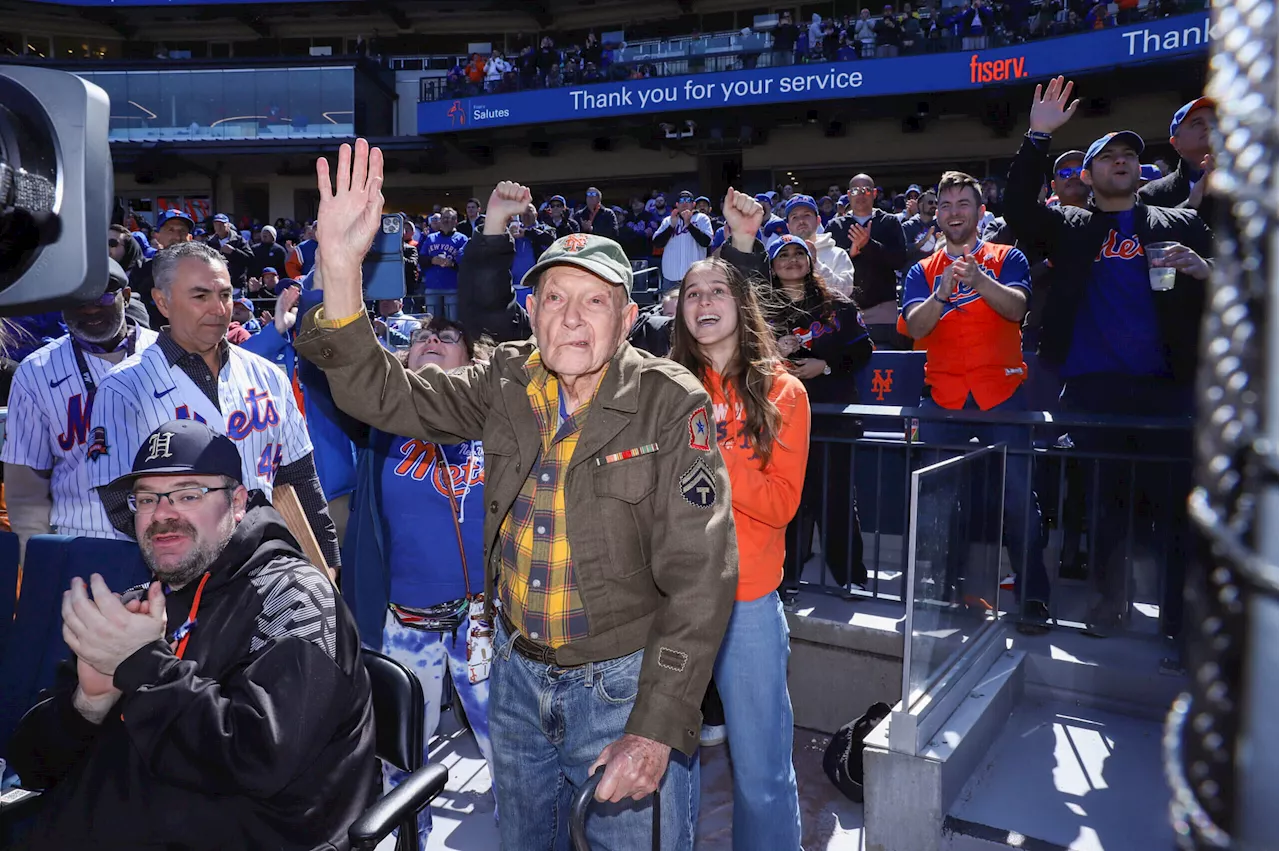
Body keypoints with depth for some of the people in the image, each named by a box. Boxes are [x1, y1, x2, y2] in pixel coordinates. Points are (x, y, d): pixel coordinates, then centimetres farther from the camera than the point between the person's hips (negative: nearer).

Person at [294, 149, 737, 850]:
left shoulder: (672, 405, -17)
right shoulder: (509, 383, -3)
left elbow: (699, 580, -19)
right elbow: (384, 394, -8)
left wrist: (657, 731, -23)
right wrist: (341, 269, -23)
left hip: (624, 682, -4)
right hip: (516, 674, 5)